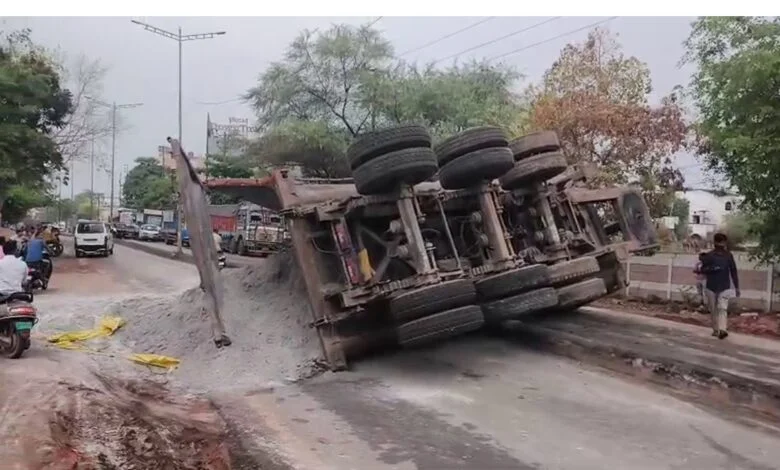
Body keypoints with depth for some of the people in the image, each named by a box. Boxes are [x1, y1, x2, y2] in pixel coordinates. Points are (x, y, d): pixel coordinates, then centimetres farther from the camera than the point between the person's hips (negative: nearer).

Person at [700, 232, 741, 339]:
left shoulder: (728, 256, 5)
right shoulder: (709, 256, 1)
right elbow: (703, 269, -1)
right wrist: (712, 268, -17)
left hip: (725, 287, 0)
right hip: (711, 287, 0)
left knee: (722, 309, -6)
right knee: (713, 310, 1)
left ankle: (722, 330, -10)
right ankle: (715, 329, 5)